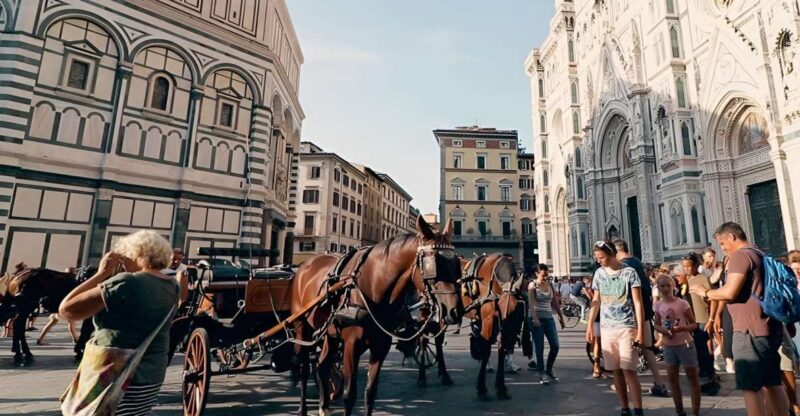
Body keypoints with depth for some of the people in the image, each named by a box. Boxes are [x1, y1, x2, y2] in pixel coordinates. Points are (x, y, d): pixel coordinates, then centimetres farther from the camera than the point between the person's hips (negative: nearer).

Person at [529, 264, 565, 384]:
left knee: (555, 346, 3)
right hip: (537, 319, -5)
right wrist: (535, 318, -24)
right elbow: (531, 303, -14)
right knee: (540, 348, 0)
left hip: (549, 318, 5)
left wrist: (561, 316, 12)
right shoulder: (533, 285, -5)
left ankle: (548, 370, 21)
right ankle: (542, 374, 10)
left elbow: (555, 302, 14)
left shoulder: (550, 284, 9)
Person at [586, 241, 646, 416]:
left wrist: (640, 331, -12)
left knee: (628, 370, -7)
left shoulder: (629, 272, -6)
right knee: (616, 371, 8)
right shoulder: (599, 273, 7)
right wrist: (590, 325, 10)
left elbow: (638, 303, -6)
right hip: (606, 328, 4)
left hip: (627, 327, -4)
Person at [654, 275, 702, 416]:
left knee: (693, 378, 6)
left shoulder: (682, 303, -11)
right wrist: (663, 330, -12)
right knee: (672, 378, 9)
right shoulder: (659, 305, 0)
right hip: (668, 345, 4)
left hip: (685, 344, -4)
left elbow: (694, 324, -7)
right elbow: (657, 325, 9)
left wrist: (683, 328, -25)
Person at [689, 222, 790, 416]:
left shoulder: (740, 255, -13)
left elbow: (730, 292, -21)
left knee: (750, 386, -4)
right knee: (772, 383, 15)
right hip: (770, 329, 10)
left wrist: (705, 292, -6)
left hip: (751, 330, -9)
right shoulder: (760, 255, 16)